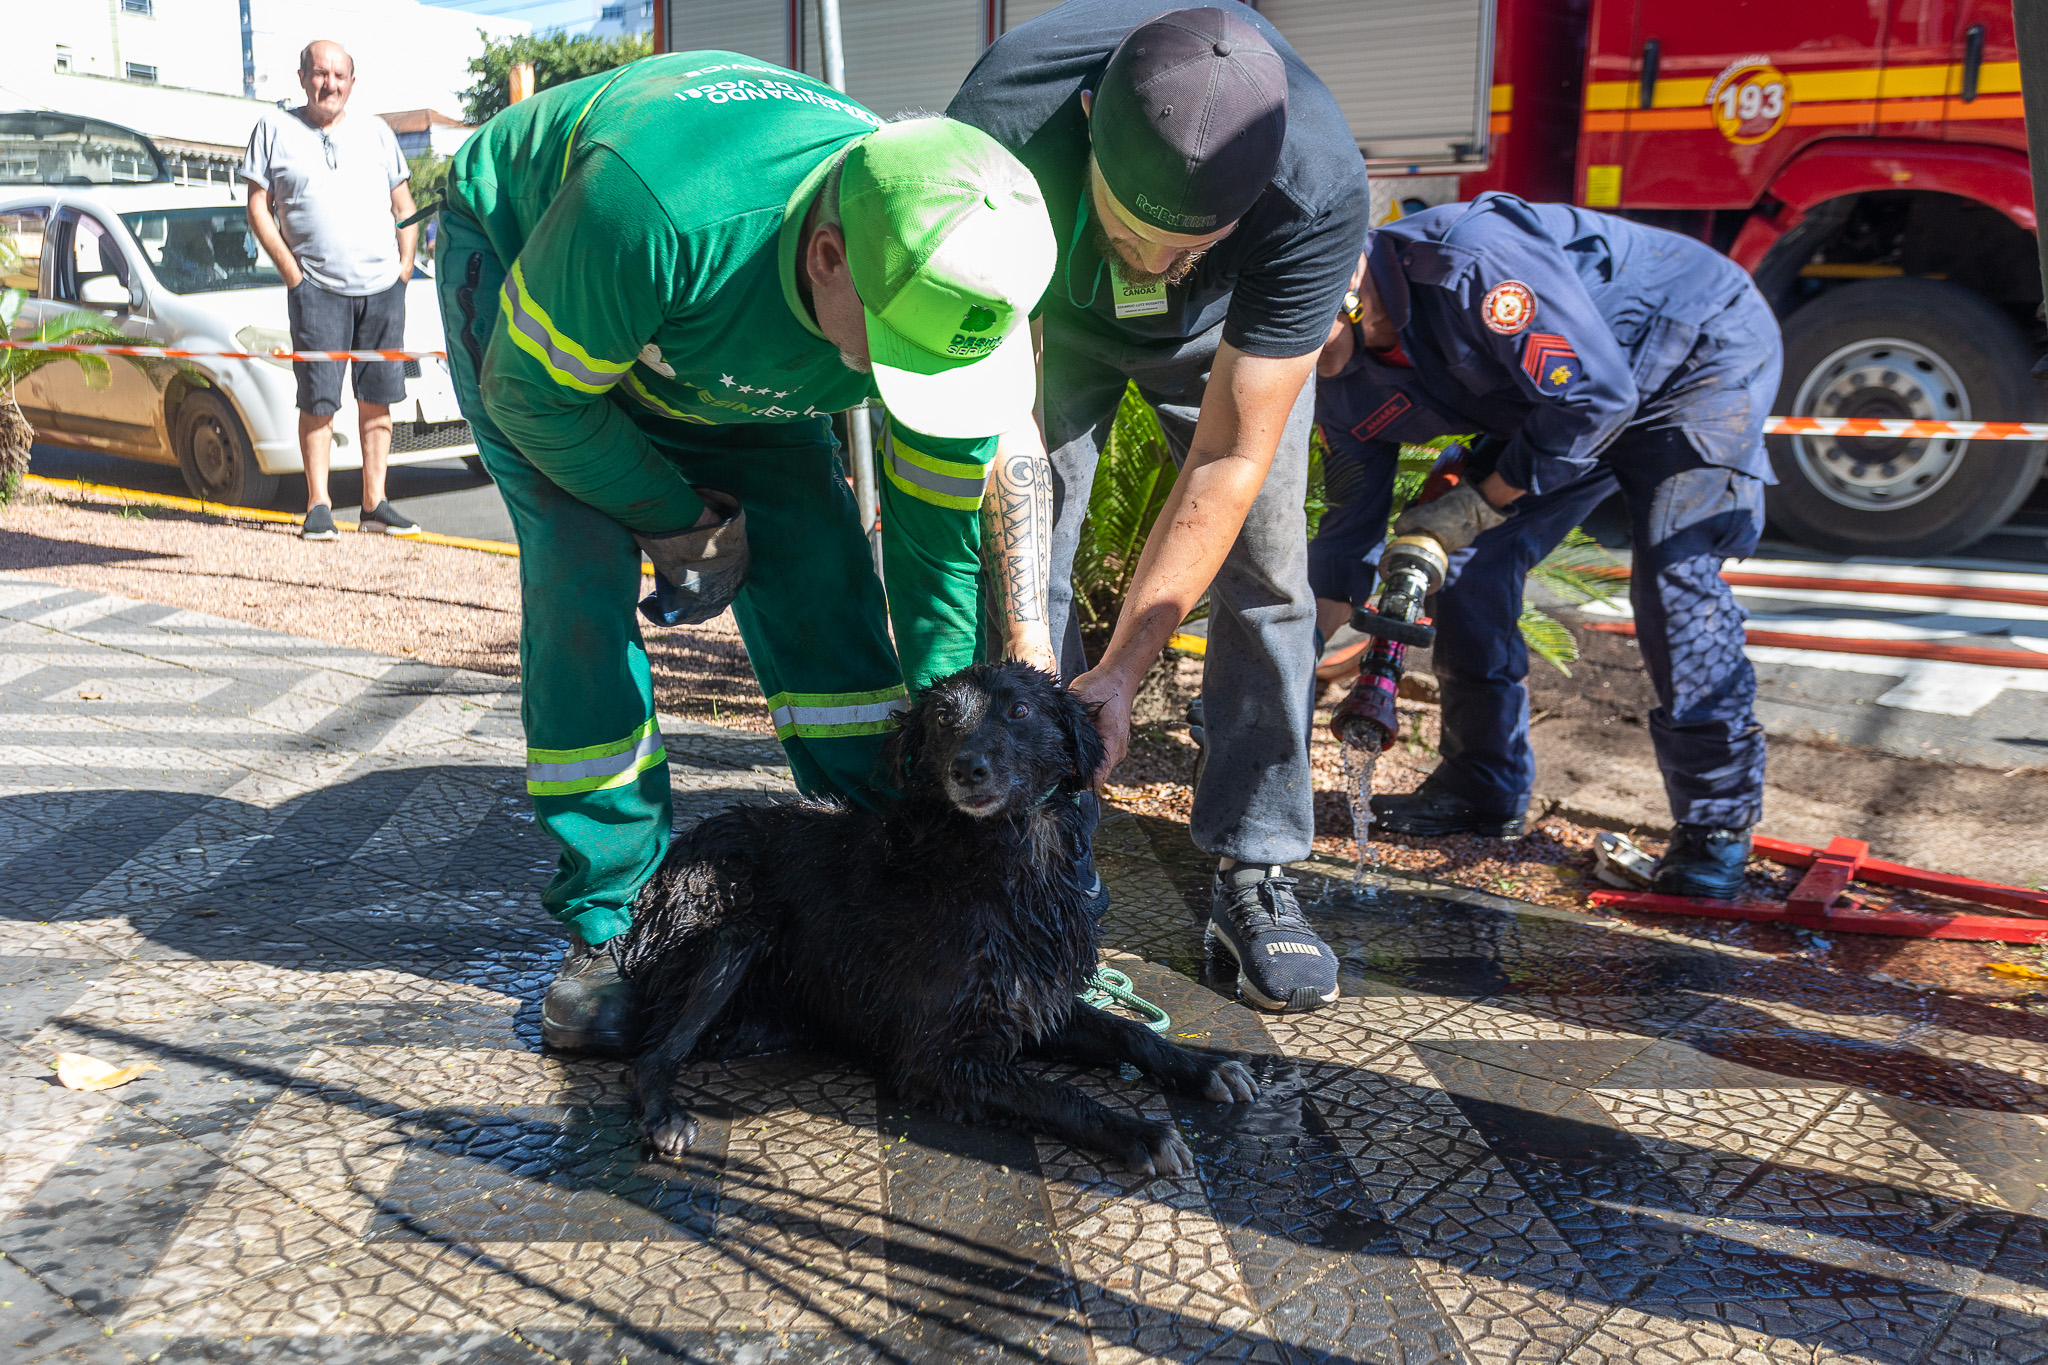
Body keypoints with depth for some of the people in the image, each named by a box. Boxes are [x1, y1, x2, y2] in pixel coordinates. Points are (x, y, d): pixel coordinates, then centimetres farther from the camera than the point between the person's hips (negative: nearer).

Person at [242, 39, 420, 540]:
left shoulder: (376, 132, 14)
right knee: (318, 400, -4)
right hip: (317, 288, -2)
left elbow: (404, 204, 18)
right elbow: (258, 207, 5)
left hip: (384, 288, 3)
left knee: (377, 398, 4)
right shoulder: (274, 128, 7)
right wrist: (291, 271, -5)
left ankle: (375, 504, 11)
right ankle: (318, 506, 3)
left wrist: (405, 265, 5)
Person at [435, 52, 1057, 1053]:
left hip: (718, 331, 4)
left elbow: (942, 546, -18)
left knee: (818, 566, -9)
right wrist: (674, 519, -18)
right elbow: (531, 391, -27)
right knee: (583, 579, -19)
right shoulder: (652, 213, -47)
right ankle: (606, 927, -5)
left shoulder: (947, 302, -30)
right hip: (516, 251, -3)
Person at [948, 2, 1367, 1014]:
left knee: (1262, 566, -12)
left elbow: (1229, 459, -35)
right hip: (1048, 304, 1)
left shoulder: (1320, 185, -41)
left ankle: (1253, 876, -1)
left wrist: (1121, 671, -37)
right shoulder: (1000, 127, -41)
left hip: (1232, 323, 0)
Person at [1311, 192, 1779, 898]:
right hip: (1557, 390, 7)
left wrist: (1483, 499, -24)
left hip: (1706, 350, -7)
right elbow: (1352, 524, -3)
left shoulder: (1467, 261, -37)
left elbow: (1594, 395, -32)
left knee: (1673, 571, -20)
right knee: (1473, 560, -3)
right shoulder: (1346, 385, -11)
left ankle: (1718, 822, -7)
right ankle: (1483, 789, 9)